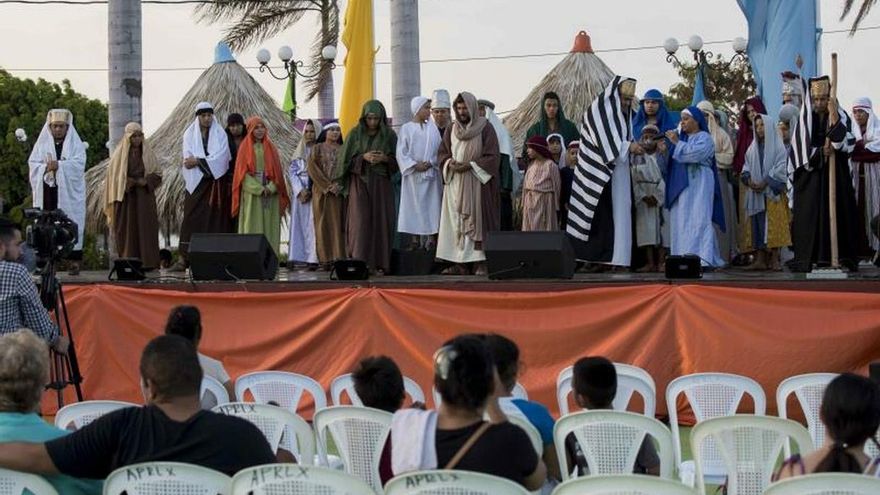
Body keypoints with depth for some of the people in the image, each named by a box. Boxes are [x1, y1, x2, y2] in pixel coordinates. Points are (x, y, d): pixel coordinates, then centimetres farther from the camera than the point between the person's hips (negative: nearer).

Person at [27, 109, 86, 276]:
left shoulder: (75, 144, 8)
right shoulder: (42, 143, 14)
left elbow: (78, 163, -7)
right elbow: (33, 163, 5)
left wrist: (58, 165, -17)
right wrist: (46, 167, -14)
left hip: (69, 193, -2)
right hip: (47, 191, 2)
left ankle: (74, 262, -5)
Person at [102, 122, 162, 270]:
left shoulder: (148, 153, 6)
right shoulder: (120, 154, 2)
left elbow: (158, 173, 7)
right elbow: (113, 175, 3)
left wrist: (145, 181, -10)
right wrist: (128, 182, -11)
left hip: (144, 197, 1)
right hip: (125, 197, -1)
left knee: (145, 228, -3)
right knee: (127, 230, -3)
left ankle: (147, 262, -3)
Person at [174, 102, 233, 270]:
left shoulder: (220, 133, 5)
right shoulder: (190, 134, 7)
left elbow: (221, 157, -9)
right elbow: (188, 158, -3)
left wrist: (198, 161, -15)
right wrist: (207, 161, -14)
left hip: (217, 183, 0)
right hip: (196, 183, 0)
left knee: (215, 219, -2)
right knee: (191, 218, -5)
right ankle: (184, 258, -6)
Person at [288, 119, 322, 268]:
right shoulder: (299, 150, 15)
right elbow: (292, 171, 9)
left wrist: (310, 191, -11)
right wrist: (300, 191, -5)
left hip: (315, 192, -4)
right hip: (299, 192, 4)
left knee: (312, 224, -8)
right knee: (298, 224, 0)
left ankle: (313, 259, -11)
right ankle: (295, 257, -2)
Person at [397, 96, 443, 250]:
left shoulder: (432, 128, 8)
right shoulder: (406, 128, 2)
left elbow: (439, 149, 5)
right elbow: (401, 152, -2)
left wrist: (430, 163, -11)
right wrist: (415, 165, -12)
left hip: (431, 173, 2)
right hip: (413, 175, -2)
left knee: (430, 206, -2)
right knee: (413, 206, -1)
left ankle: (430, 237, -3)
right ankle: (414, 239, 1)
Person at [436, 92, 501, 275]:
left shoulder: (485, 128, -1)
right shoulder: (451, 129, 12)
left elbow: (492, 157, -6)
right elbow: (442, 153, 14)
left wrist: (469, 165, -15)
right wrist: (450, 163, -8)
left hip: (477, 183, -4)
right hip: (454, 183, 4)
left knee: (478, 219, -7)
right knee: (456, 221, 0)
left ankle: (481, 262, -7)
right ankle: (459, 263, 1)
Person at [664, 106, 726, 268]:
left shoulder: (704, 138, 1)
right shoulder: (683, 138, 21)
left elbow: (695, 153, -18)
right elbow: (672, 161, 17)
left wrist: (676, 143, -14)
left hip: (698, 185, -7)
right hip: (681, 185, 7)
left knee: (698, 220, -15)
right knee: (681, 221, 1)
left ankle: (701, 259, -22)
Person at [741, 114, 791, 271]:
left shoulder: (777, 146, 0)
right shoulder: (753, 148, 17)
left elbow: (780, 167, -8)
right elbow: (746, 167, 14)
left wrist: (765, 183, -16)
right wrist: (749, 180, -6)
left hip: (772, 192, -5)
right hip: (755, 193, 5)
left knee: (774, 226, -7)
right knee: (758, 225, 1)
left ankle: (774, 259, -7)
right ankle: (760, 259, 2)